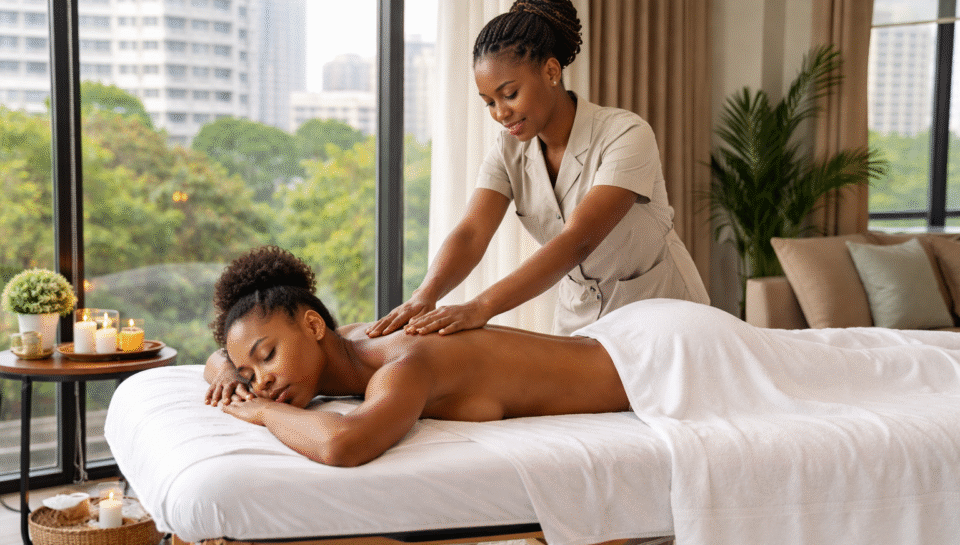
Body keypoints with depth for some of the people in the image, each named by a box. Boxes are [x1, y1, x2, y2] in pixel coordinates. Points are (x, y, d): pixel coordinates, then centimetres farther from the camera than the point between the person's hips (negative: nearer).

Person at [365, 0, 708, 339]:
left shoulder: (627, 136, -23)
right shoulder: (510, 152, -6)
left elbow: (577, 242, -34)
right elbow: (471, 232, -19)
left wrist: (482, 307, -45)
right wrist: (425, 295, -40)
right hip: (582, 317, 4)